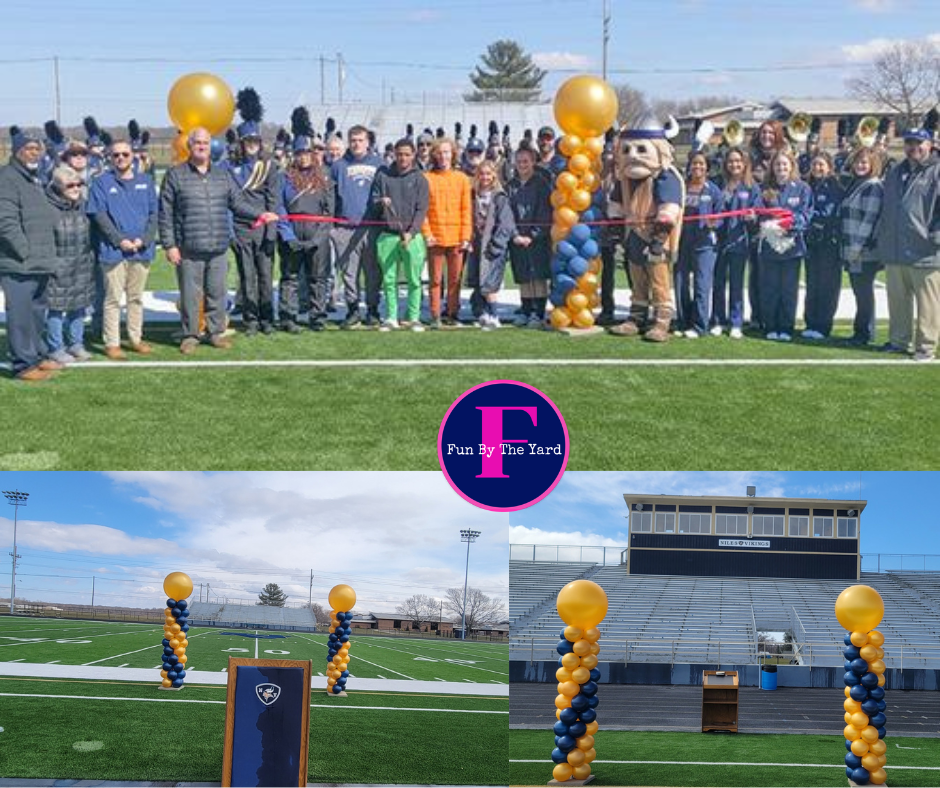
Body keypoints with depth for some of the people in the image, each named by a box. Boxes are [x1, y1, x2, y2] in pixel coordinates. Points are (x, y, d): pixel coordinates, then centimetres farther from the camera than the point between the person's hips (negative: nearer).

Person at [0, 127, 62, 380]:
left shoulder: (36, 178, 19)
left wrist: (48, 256, 18)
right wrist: (25, 252, -18)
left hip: (40, 263, 9)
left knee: (37, 312, 17)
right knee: (20, 314, -6)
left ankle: (38, 356, 28)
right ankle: (24, 364, -1)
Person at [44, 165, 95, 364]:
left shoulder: (82, 204, 8)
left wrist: (90, 257, 18)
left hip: (82, 267, 6)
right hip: (58, 269, -6)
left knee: (79, 305, 12)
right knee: (56, 307, 0)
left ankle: (76, 343, 26)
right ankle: (55, 348, 11)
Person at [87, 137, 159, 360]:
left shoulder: (145, 180, 9)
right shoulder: (102, 182, 0)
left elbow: (153, 213, 7)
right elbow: (99, 215, -6)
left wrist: (144, 239, -8)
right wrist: (120, 240, -14)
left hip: (141, 250, 3)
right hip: (113, 250, -3)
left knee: (136, 297, 12)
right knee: (113, 298, -2)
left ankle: (136, 338, 21)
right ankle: (112, 343, 3)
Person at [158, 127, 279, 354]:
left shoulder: (222, 175, 15)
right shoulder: (175, 175, 2)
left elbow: (238, 202, 16)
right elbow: (165, 214, 0)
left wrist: (259, 214, -1)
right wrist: (169, 244, -6)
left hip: (218, 248, 3)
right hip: (188, 250, -3)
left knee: (217, 293, 8)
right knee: (190, 294, 1)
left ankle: (216, 332, 20)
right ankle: (190, 336, 12)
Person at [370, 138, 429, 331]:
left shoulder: (419, 178, 6)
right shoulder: (383, 175, 11)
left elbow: (421, 209, 0)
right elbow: (373, 200, 11)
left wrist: (411, 232, -12)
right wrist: (381, 202, -13)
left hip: (412, 236, -2)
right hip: (387, 235, 2)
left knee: (414, 279, -1)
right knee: (389, 279, 3)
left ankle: (414, 318, 5)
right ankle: (391, 317, 10)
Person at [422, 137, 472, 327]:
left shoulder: (462, 178, 9)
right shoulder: (426, 178, 4)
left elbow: (467, 210, 7)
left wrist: (466, 236, -1)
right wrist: (426, 233, -9)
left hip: (456, 238, 2)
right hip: (435, 238, -1)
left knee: (455, 279, 4)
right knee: (435, 279, 1)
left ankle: (452, 314, 13)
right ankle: (435, 316, 6)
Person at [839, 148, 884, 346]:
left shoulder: (874, 187, -10)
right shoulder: (854, 184, 17)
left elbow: (869, 219, -17)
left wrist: (857, 247, -19)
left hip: (865, 251, -8)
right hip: (852, 250, 8)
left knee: (864, 292, -3)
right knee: (859, 291, 12)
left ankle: (864, 333, 4)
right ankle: (862, 332, 19)